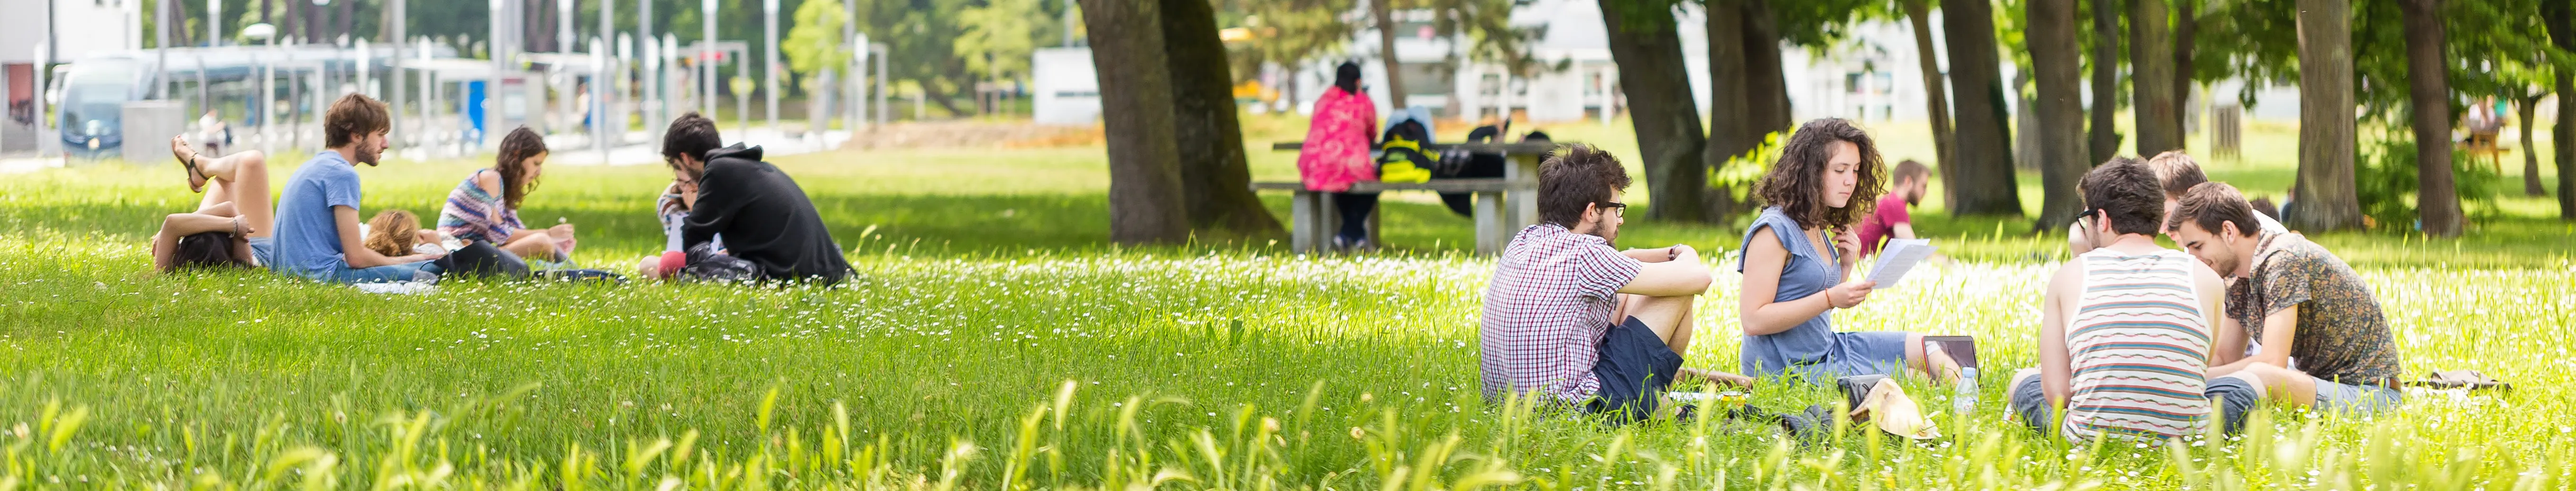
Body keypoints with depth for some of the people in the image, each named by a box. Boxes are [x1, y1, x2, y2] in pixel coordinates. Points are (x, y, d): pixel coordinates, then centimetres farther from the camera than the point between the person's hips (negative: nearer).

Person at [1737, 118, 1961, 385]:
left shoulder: (1819, 230, 13)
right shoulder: (1773, 231, -16)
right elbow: (1753, 321, -22)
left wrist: (1846, 266, 4)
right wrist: (1831, 299, -25)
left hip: (1828, 350, 10)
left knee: (1932, 351, 1)